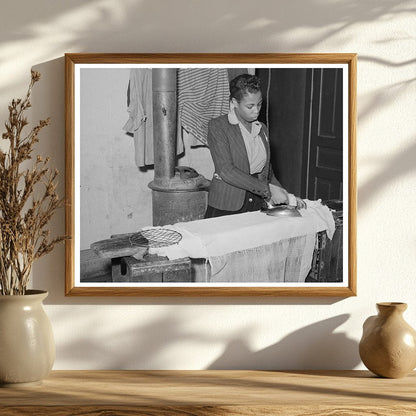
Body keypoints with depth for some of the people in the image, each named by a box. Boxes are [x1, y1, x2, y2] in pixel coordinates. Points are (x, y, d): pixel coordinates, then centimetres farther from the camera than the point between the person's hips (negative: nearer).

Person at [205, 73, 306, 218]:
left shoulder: (262, 129, 16)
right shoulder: (217, 126, -3)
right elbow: (226, 171, -14)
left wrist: (286, 196, 6)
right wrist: (267, 189, -17)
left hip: (257, 206, 5)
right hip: (226, 207, -5)